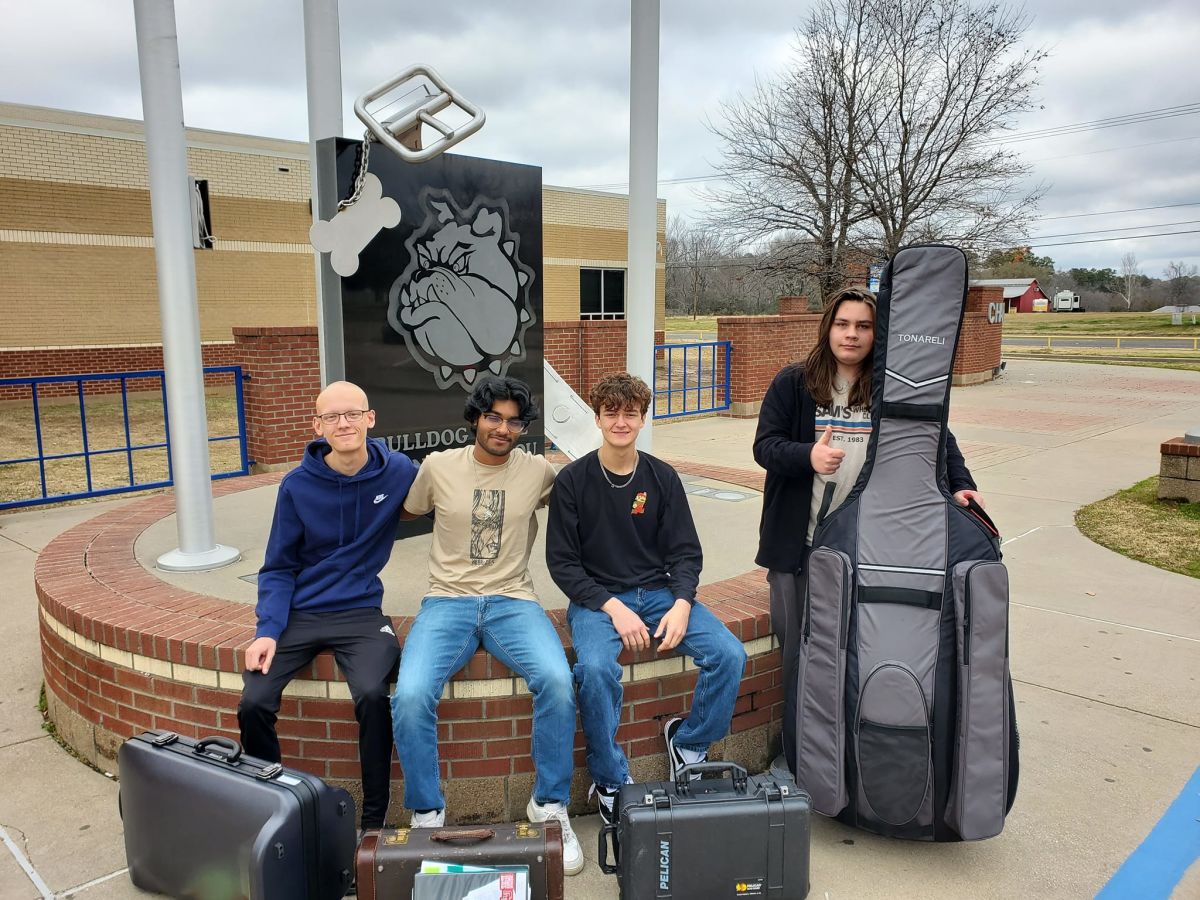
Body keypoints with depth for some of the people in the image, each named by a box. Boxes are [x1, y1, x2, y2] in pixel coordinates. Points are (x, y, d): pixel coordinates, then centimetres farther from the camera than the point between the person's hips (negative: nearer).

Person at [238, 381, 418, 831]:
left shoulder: (398, 472, -6)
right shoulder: (297, 485, -3)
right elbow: (278, 568, 4)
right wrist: (267, 630, -10)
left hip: (360, 613, -1)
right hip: (297, 614, 2)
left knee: (372, 695, -28)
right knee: (254, 704, -17)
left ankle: (374, 818, -7)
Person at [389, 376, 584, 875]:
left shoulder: (538, 471, 5)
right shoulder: (438, 466, 4)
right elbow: (409, 512, 22)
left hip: (513, 601, 0)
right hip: (447, 602, 0)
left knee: (557, 681, -28)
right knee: (410, 695, -27)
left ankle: (550, 805, -4)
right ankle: (427, 814, -1)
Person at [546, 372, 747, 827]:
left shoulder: (663, 478, 4)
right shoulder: (572, 481, -4)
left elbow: (685, 552, 5)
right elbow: (562, 562, -5)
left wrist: (682, 604, -14)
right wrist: (612, 607, -17)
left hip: (659, 591, 3)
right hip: (597, 598, -3)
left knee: (730, 654, -18)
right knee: (595, 668, -33)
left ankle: (688, 742, 9)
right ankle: (610, 783, -9)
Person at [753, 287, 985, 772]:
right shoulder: (794, 383, 1)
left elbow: (939, 439, 7)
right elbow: (765, 445, -5)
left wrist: (959, 485, -11)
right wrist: (808, 456, -24)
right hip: (800, 545, -1)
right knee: (799, 652, 6)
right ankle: (798, 769, 21)